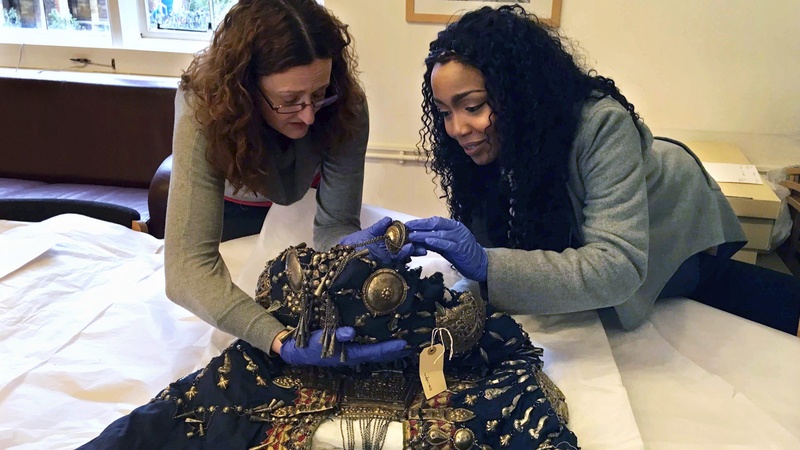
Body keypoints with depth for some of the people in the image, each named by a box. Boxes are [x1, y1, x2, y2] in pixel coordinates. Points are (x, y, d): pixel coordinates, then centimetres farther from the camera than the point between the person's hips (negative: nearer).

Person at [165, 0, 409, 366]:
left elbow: (335, 221, -31)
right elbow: (187, 267, -52)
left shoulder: (346, 106, -38)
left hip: (301, 205, 2)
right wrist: (283, 341, -67)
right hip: (230, 206, -1)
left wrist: (350, 243, -56)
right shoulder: (204, 116, -45)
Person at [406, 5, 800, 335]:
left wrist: (487, 265, -57)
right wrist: (409, 245, -41)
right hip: (576, 236, 5)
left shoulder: (601, 124, -41)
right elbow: (486, 242, -22)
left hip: (672, 234, -4)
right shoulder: (490, 145, -23)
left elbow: (618, 266, -48)